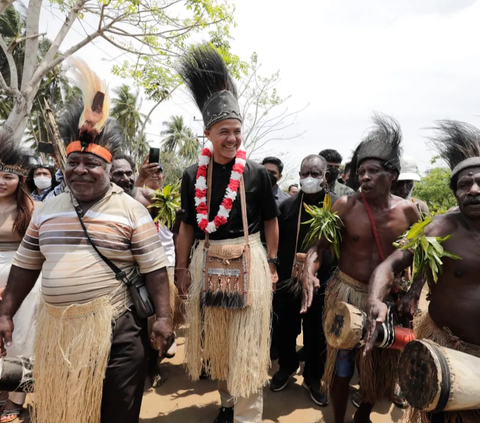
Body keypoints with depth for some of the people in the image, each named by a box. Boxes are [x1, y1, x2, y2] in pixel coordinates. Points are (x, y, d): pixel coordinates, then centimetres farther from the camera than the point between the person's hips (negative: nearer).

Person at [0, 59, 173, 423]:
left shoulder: (131, 210, -7)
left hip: (114, 326, -5)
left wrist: (163, 316, -13)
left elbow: (155, 268, -9)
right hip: (56, 327, 5)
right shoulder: (48, 209, 8)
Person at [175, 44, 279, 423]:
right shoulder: (193, 175, 1)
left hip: (248, 260, -3)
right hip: (206, 262, 3)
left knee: (246, 343, 4)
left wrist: (272, 263, 2)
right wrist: (183, 268, 5)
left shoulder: (256, 173, -5)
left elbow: (271, 221, 3)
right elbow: (187, 226, 7)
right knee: (214, 339, 16)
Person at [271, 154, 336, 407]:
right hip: (287, 283, 2)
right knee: (286, 330, 18)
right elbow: (276, 244, 2)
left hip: (321, 285, -1)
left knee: (317, 336, 15)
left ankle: (313, 378, 39)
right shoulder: (287, 205, 0)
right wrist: (276, 276, 0)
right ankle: (286, 367, 45)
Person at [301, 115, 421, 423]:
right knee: (341, 364, 9)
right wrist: (309, 271, -28)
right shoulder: (346, 205, -12)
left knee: (381, 366, 19)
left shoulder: (408, 211, -5)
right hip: (346, 293, -2)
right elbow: (319, 246, -10)